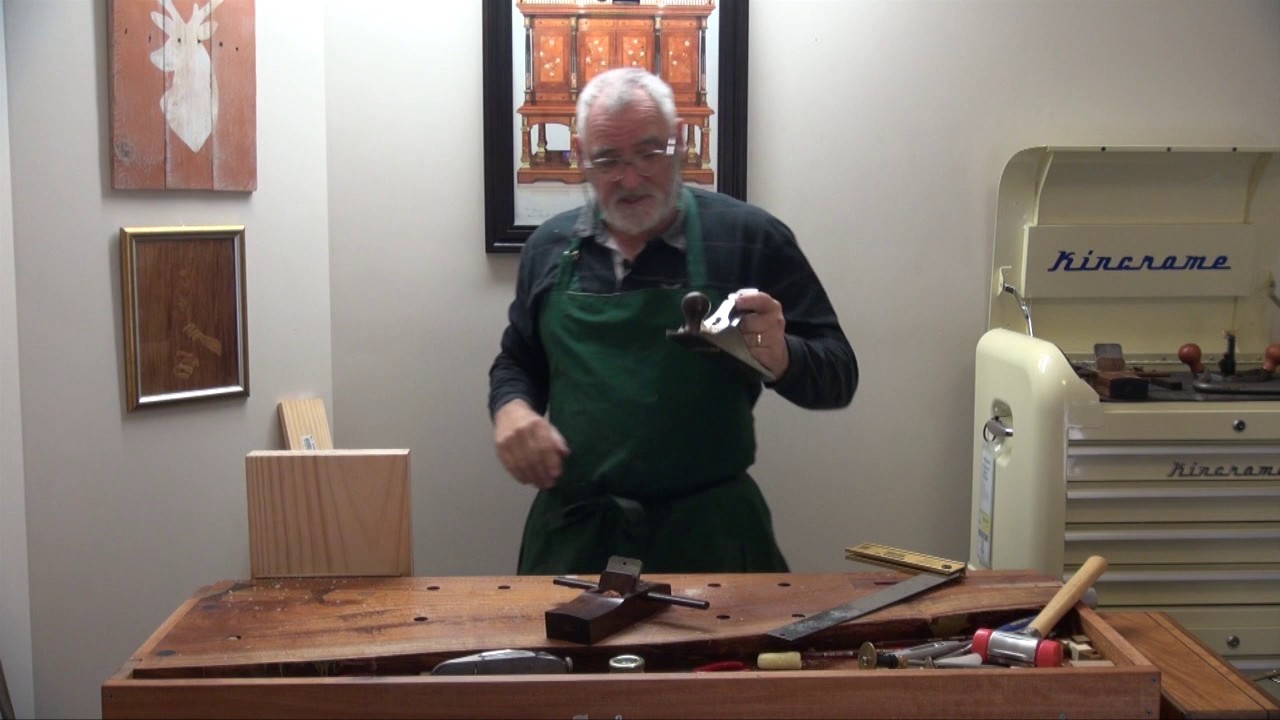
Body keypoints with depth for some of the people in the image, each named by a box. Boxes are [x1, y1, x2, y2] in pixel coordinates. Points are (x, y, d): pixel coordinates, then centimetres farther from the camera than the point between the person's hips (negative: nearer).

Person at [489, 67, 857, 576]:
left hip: (710, 533, -2)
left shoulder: (751, 238, -5)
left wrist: (781, 358, -24)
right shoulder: (550, 248, 5)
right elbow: (517, 361, 19)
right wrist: (510, 407, -3)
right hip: (573, 533, 3)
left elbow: (837, 377, -3)